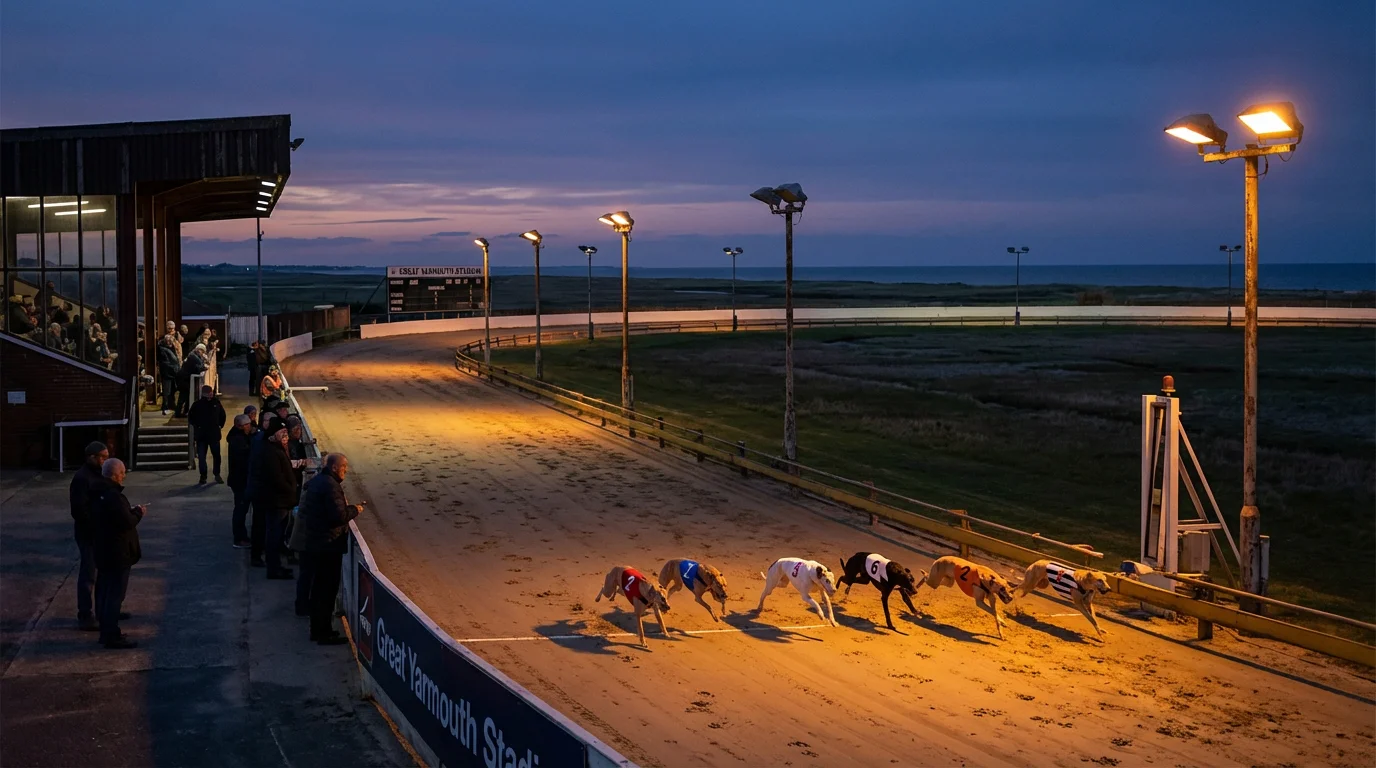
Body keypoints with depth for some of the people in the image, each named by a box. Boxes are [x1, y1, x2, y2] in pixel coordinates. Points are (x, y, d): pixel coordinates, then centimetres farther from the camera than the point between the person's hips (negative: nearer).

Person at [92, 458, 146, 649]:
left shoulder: (101, 494, 9)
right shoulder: (114, 497, -23)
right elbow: (127, 522, -24)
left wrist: (133, 512, 8)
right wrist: (138, 512, -7)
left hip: (103, 552, 10)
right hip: (117, 554, -10)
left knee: (104, 593, 15)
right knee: (115, 595, -4)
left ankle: (105, 631, 24)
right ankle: (112, 636, -1)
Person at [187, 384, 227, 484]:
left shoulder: (216, 402, 1)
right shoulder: (197, 404, -6)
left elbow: (222, 415, 16)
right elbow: (190, 417, 5)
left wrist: (220, 425, 9)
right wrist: (196, 426, 0)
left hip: (214, 434, 2)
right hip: (201, 435, -2)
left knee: (217, 455, 9)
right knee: (201, 457, 1)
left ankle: (217, 475, 24)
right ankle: (203, 477, 10)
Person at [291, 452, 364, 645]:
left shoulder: (317, 481, 12)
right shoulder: (331, 486, -19)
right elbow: (339, 516, -24)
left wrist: (345, 506, 12)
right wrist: (354, 510, -8)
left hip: (313, 542, 10)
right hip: (327, 544, -10)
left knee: (319, 586, 17)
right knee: (327, 588, -2)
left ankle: (318, 629, 26)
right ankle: (323, 632, 3)